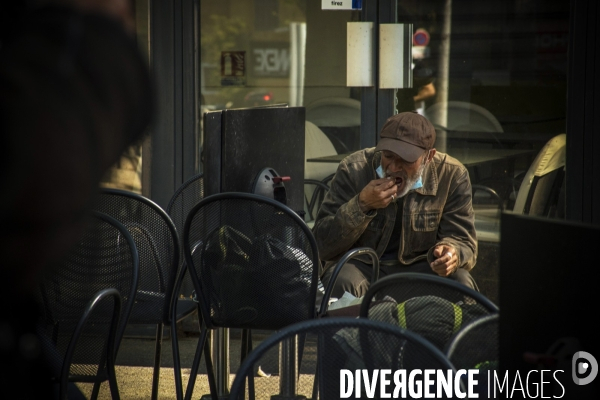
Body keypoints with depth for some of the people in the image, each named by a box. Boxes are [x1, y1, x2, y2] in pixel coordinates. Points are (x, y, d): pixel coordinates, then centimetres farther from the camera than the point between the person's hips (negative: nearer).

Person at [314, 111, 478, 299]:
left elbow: (463, 242, -8)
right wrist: (361, 205, -30)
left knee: (461, 283, -27)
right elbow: (321, 245, -14)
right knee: (341, 282, -34)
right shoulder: (353, 170, -14)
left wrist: (451, 253, -34)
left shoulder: (452, 175, -11)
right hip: (362, 266, -1)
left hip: (419, 267, 1)